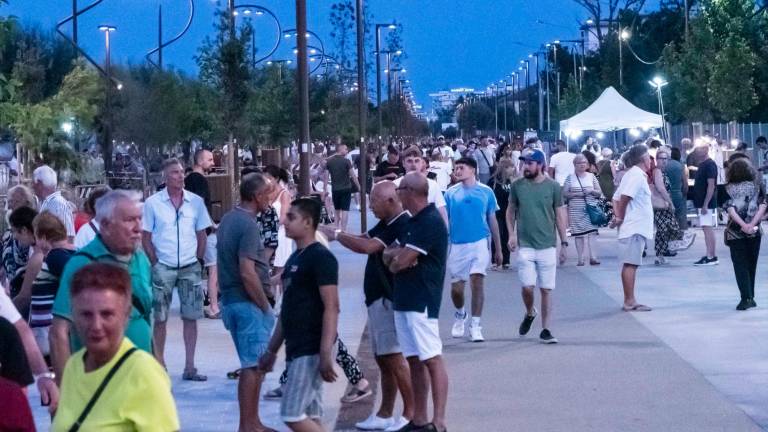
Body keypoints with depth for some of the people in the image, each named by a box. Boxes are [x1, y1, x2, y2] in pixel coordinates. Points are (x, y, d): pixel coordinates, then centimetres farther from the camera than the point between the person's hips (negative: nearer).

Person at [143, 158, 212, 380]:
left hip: (190, 267, 2)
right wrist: (154, 263, -6)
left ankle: (189, 366, 9)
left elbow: (201, 235, 11)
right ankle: (159, 364, 10)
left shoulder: (196, 202, 5)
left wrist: (199, 261, 3)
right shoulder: (153, 203, -2)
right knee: (160, 318, 2)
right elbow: (146, 238, 1)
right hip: (163, 267, -2)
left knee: (190, 317, 3)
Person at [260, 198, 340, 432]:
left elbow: (331, 307, -18)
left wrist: (326, 353, -24)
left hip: (311, 349, -9)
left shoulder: (321, 257, -12)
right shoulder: (294, 259, 16)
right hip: (296, 349, 9)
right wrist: (271, 350, 21)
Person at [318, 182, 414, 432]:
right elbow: (364, 239, 14)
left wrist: (336, 235, -14)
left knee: (394, 359, -9)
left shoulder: (402, 225, -18)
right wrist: (336, 234, -1)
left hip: (389, 301, -10)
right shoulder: (385, 225, 15)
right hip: (377, 299, 10)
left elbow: (367, 246, -25)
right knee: (383, 359, 13)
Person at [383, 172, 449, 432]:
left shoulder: (431, 222, -14)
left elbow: (401, 261, -18)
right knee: (414, 360, 11)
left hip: (422, 303, -10)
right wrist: (397, 254, -9)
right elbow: (388, 256, 14)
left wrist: (395, 257, 4)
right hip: (404, 301, 10)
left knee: (432, 360, -9)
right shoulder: (412, 223, 18)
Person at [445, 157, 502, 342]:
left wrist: (498, 249, 9)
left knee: (476, 282, -11)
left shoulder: (486, 192, 2)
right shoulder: (451, 193, 3)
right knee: (456, 288, 4)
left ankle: (475, 326, -2)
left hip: (480, 243, -1)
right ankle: (460, 314, 35)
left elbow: (492, 221, 8)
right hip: (457, 245, 1)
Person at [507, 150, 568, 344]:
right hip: (525, 245, 1)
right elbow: (511, 211, 13)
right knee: (527, 286, -6)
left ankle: (545, 330, 9)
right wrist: (511, 234, 0)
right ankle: (529, 313, 25)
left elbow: (560, 215, 4)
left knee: (546, 289, 1)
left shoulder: (553, 186, -1)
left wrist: (564, 243, 2)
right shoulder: (517, 185, 2)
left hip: (548, 245, -1)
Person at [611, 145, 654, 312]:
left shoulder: (632, 174, 19)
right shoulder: (637, 175, -12)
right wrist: (621, 218, -10)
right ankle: (630, 302, -8)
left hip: (633, 227, 10)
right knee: (631, 264, -9)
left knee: (630, 265, 10)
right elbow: (625, 197, -23)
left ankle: (629, 301, 13)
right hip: (635, 227, -10)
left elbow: (616, 199, 19)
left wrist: (617, 216, 5)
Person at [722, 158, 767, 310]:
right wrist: (752, 224, -15)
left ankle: (747, 298, -13)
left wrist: (743, 225, -16)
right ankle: (750, 298, 19)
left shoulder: (729, 188, -1)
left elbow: (730, 208, -12)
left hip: (735, 231, -2)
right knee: (751, 264, 14)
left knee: (740, 265, 0)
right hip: (754, 231, 2)